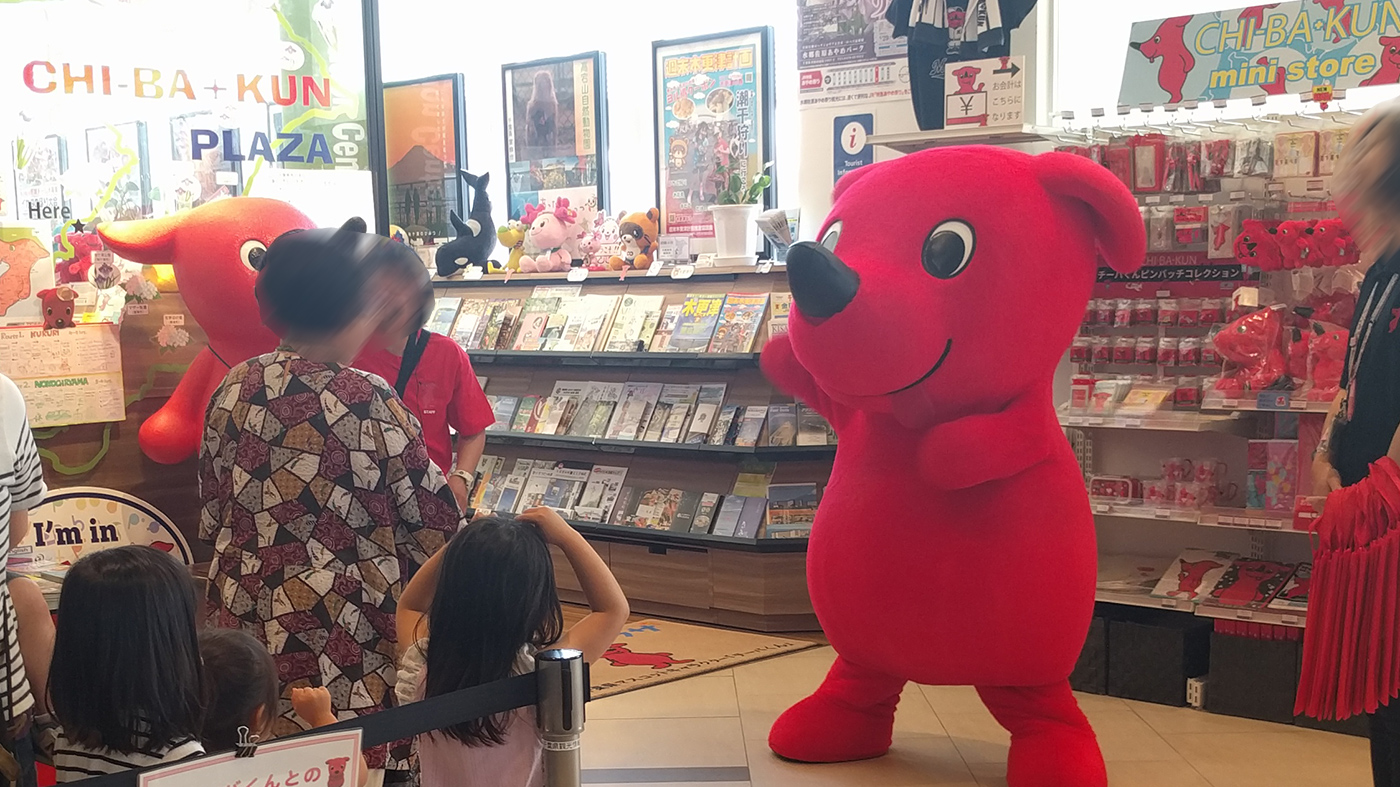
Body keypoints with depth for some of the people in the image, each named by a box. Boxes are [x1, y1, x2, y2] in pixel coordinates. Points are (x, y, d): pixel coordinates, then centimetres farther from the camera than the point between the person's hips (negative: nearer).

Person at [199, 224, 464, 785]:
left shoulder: (232, 391, -1)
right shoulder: (369, 402, -16)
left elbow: (212, 517, 10)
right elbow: (437, 524, -10)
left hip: (248, 619, 5)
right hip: (351, 635, -5)